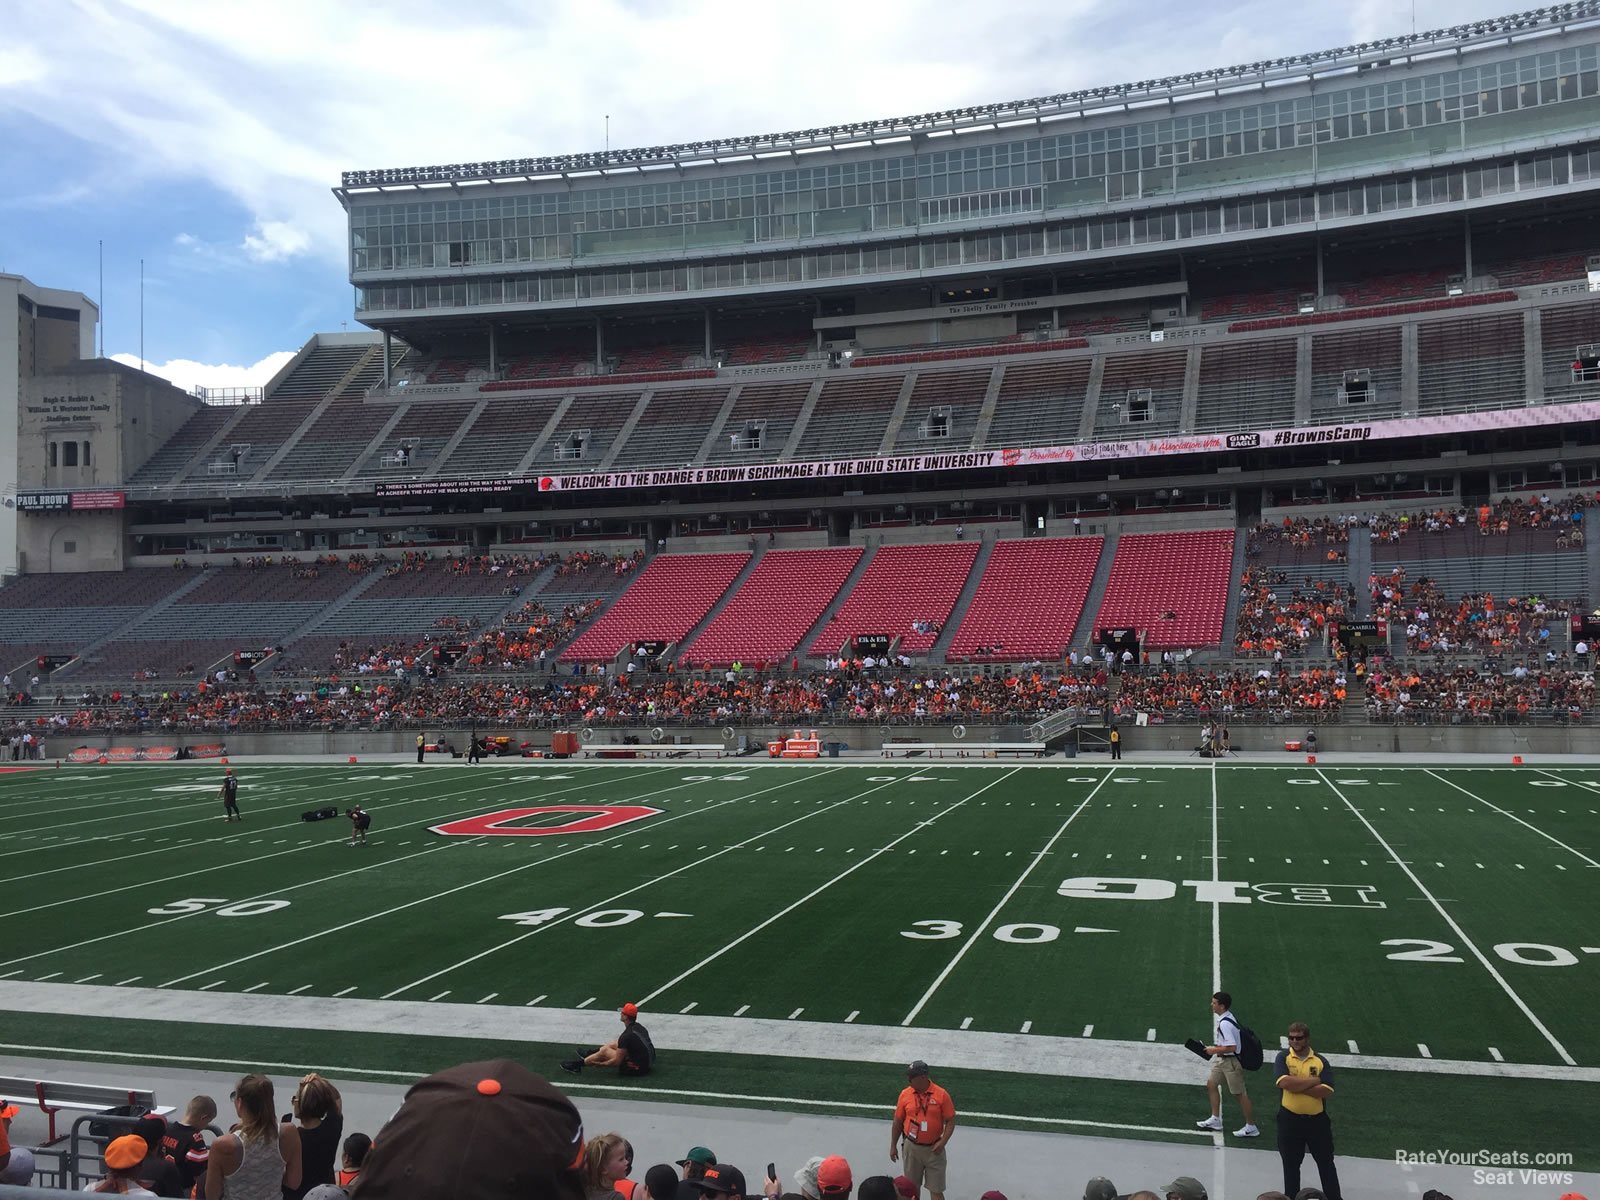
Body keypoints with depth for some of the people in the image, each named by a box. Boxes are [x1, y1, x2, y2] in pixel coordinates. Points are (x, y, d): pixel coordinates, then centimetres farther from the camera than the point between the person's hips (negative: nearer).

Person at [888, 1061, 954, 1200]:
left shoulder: (941, 1094, -12)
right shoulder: (905, 1094, -4)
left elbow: (950, 1121, -6)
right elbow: (898, 1122, 5)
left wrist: (943, 1142, -17)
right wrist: (893, 1146, 8)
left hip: (934, 1149, -2)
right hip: (911, 1147, 3)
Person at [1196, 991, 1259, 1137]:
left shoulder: (1225, 1023, -28)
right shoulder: (1228, 1017, 2)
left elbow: (1231, 1047, -30)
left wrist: (1214, 1050, -18)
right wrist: (1216, 1048, 11)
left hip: (1231, 1061, -10)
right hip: (1221, 1059, 10)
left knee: (1240, 1093, 2)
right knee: (1211, 1084, 15)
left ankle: (1251, 1127, 15)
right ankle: (1215, 1120, 25)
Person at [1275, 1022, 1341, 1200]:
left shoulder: (1320, 1061, -2)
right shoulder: (1283, 1057, -5)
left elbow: (1326, 1091, -14)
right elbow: (1284, 1082, -22)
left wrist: (1297, 1086, -20)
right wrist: (1314, 1081, -17)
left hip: (1317, 1119, 1)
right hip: (1290, 1119, 0)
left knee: (1326, 1163, 13)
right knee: (1291, 1164, 12)